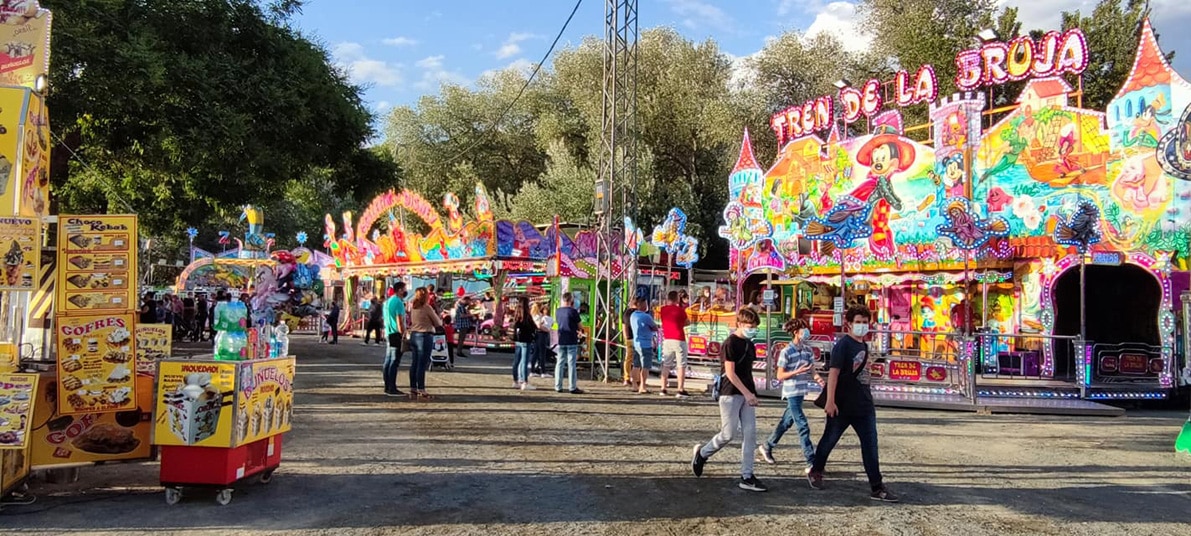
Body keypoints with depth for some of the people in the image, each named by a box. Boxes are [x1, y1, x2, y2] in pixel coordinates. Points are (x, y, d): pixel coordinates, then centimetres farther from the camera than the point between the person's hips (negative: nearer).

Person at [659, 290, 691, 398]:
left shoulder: (663, 309, 5)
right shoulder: (680, 310, -6)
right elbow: (687, 322, 5)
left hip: (667, 340, 5)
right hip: (679, 340, -5)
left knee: (666, 365, 11)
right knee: (681, 365, -2)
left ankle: (663, 389, 11)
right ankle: (681, 390, -7)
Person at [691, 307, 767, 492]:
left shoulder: (750, 345, 13)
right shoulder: (730, 343, -12)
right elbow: (730, 373, -17)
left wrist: (751, 393, 12)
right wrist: (747, 393, -20)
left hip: (747, 394, 8)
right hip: (731, 394, -8)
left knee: (750, 434, 1)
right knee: (728, 434, -5)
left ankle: (747, 477, 5)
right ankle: (702, 453, 21)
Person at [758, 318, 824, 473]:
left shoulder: (808, 351, 7)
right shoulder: (786, 352, -12)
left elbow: (812, 371, 7)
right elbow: (780, 376, -10)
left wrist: (818, 378, -15)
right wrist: (797, 372, -24)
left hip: (801, 392, 7)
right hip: (791, 393, -7)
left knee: (786, 422, 18)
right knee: (803, 427, -8)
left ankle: (766, 447, 35)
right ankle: (811, 463, -6)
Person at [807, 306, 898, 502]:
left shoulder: (864, 345, 12)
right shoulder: (843, 344, -11)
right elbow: (833, 372, -19)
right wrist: (830, 401, -27)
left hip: (864, 405, 7)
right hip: (843, 405, -6)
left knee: (870, 445, 1)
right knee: (830, 439, 9)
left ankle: (877, 488, 3)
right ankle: (815, 472, 30)